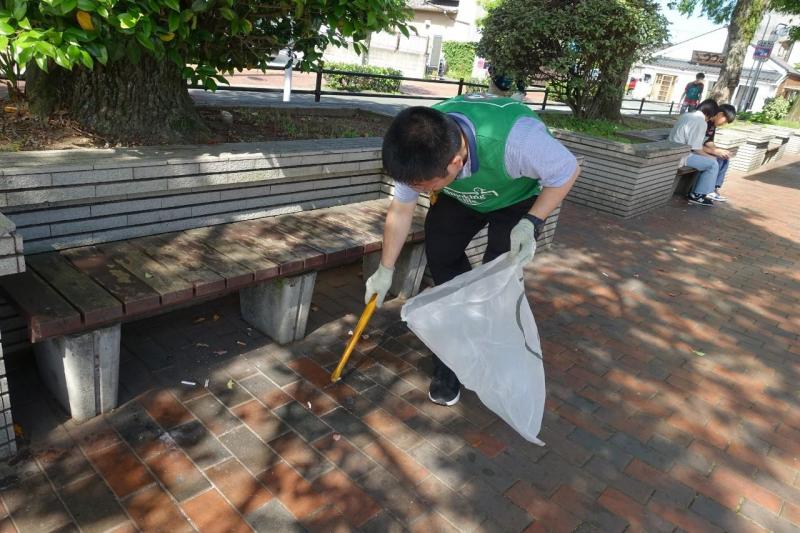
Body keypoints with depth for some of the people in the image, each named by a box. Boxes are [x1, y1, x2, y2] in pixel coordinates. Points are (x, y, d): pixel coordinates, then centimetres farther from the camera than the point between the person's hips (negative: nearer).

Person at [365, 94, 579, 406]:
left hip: (518, 199, -3)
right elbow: (400, 210, -13)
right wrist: (385, 271, -6)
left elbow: (567, 170, -25)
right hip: (461, 199, 4)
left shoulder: (514, 137, -46)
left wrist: (531, 223, -33)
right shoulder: (420, 149, -30)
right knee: (440, 258, -6)